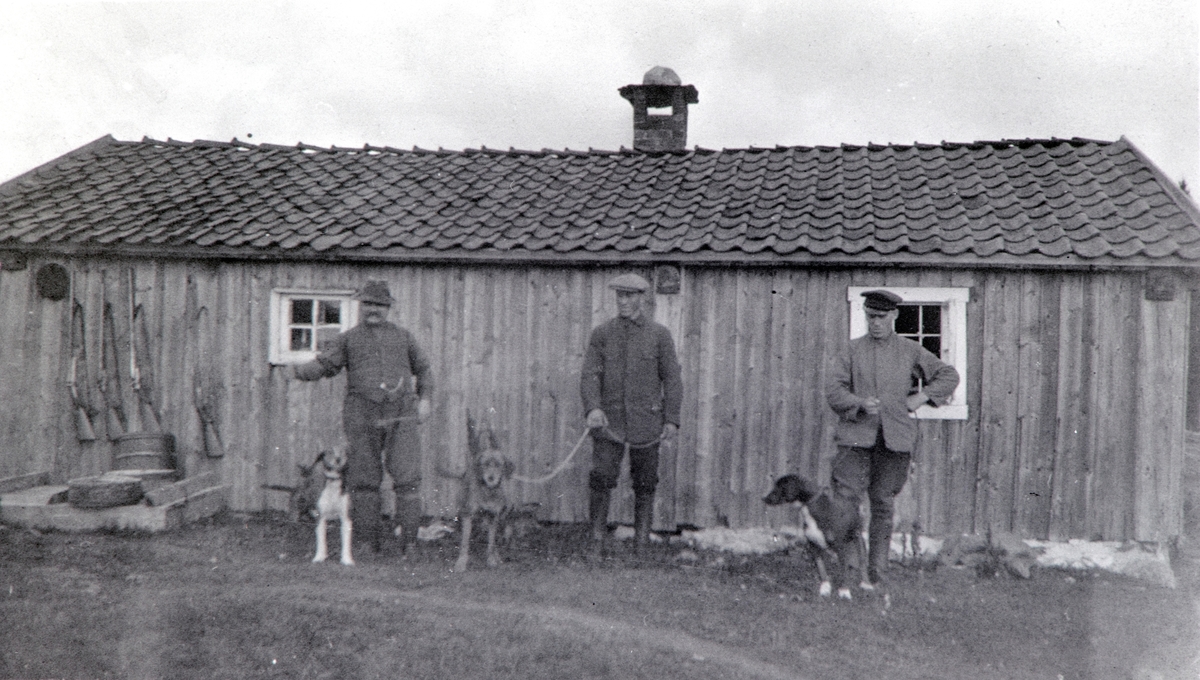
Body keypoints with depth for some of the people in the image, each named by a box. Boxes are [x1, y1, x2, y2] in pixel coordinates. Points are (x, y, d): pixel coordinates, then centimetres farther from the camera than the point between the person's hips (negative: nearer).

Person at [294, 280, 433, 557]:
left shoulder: (402, 336, 17)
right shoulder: (348, 339, 13)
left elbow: (422, 369, 26)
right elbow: (323, 365, 2)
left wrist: (425, 398, 12)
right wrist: (297, 370, -17)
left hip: (401, 414, 1)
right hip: (362, 416, 0)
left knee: (408, 476, -8)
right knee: (364, 479, 1)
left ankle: (409, 541, -2)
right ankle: (366, 542, 10)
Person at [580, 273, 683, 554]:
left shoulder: (659, 334, 3)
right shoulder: (601, 333, 4)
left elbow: (671, 378, 3)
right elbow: (589, 375, -3)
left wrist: (672, 419, -3)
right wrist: (593, 408, -20)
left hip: (646, 421, 0)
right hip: (609, 420, 0)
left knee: (645, 483, 6)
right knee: (601, 476, -11)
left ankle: (641, 539, 21)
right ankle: (596, 538, 3)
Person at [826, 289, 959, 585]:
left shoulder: (910, 351, 10)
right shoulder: (853, 350, 7)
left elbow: (949, 375, 18)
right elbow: (833, 389, 1)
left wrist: (921, 397, 5)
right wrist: (860, 403, -16)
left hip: (895, 438, 1)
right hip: (856, 436, -1)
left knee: (883, 504, 5)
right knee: (846, 499, -9)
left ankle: (877, 570, 12)